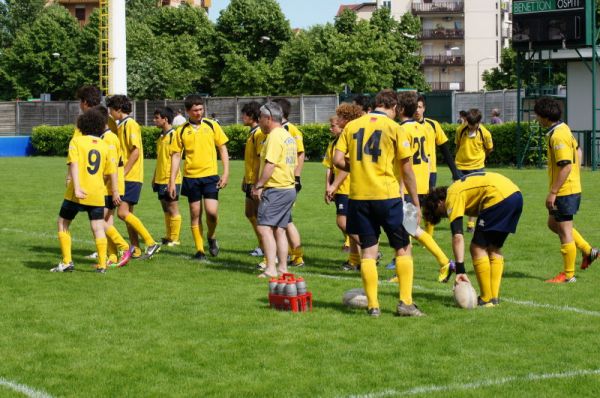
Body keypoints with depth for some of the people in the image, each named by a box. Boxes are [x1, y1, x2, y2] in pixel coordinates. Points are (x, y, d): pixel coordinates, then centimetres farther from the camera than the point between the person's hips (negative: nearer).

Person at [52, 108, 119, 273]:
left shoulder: (76, 141, -2)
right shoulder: (104, 145, 8)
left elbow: (74, 164, -13)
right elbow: (112, 170, 9)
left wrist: (76, 188, -20)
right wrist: (115, 191, 19)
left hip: (78, 193, -3)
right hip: (97, 194, 3)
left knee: (63, 223, 12)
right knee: (98, 228, 6)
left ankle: (67, 262, 7)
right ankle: (102, 264, 1)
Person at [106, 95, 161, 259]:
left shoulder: (131, 125, -11)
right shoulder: (121, 126, 18)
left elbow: (135, 152, -19)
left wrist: (123, 173, -19)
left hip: (131, 177, -10)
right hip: (125, 177, 10)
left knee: (123, 212, -16)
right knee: (127, 214, 9)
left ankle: (151, 243, -15)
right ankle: (135, 250, 12)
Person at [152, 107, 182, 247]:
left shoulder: (174, 135, -13)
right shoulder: (161, 136, 13)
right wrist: (154, 178, 19)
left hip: (170, 179, -8)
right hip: (160, 180, 8)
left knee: (173, 209, -1)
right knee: (166, 210, 12)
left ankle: (174, 239, 4)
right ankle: (168, 237, 19)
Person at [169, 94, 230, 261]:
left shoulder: (212, 125, 1)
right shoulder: (181, 131, 3)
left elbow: (223, 149, 5)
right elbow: (176, 156, 6)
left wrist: (226, 173, -3)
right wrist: (172, 181, 1)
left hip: (210, 175, -1)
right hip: (191, 177, 1)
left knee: (211, 211, -12)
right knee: (195, 214, 5)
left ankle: (211, 237, 17)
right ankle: (199, 250, 13)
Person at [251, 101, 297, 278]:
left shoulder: (275, 136, -13)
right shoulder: (288, 136, 17)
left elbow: (270, 164, -21)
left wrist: (258, 186, -16)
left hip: (275, 190, -10)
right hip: (289, 188, 10)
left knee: (264, 227, -13)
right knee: (279, 230, 13)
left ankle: (270, 269, -20)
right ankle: (283, 268, 13)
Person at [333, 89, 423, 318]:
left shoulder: (352, 126, 7)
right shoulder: (395, 129, -3)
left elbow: (338, 160, 1)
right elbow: (407, 170, -4)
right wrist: (416, 204, 2)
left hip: (358, 196, 3)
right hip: (387, 196, -3)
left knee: (368, 251, 8)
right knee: (403, 248, 9)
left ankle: (373, 305, 6)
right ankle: (405, 303, 3)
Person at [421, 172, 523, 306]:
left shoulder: (453, 197, 2)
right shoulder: (460, 187, 29)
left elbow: (457, 236, -8)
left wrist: (460, 270, -13)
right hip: (516, 194, 9)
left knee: (478, 248, 2)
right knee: (494, 248, 19)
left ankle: (486, 299, 3)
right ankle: (495, 297, 18)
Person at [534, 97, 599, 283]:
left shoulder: (557, 136, -22)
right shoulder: (564, 129, 9)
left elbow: (566, 166, -27)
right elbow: (577, 150, 22)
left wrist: (553, 192, -24)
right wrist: (575, 176, 28)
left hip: (564, 191, -10)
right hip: (572, 186, 10)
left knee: (565, 230, -1)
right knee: (553, 224, 23)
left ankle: (568, 274, 7)